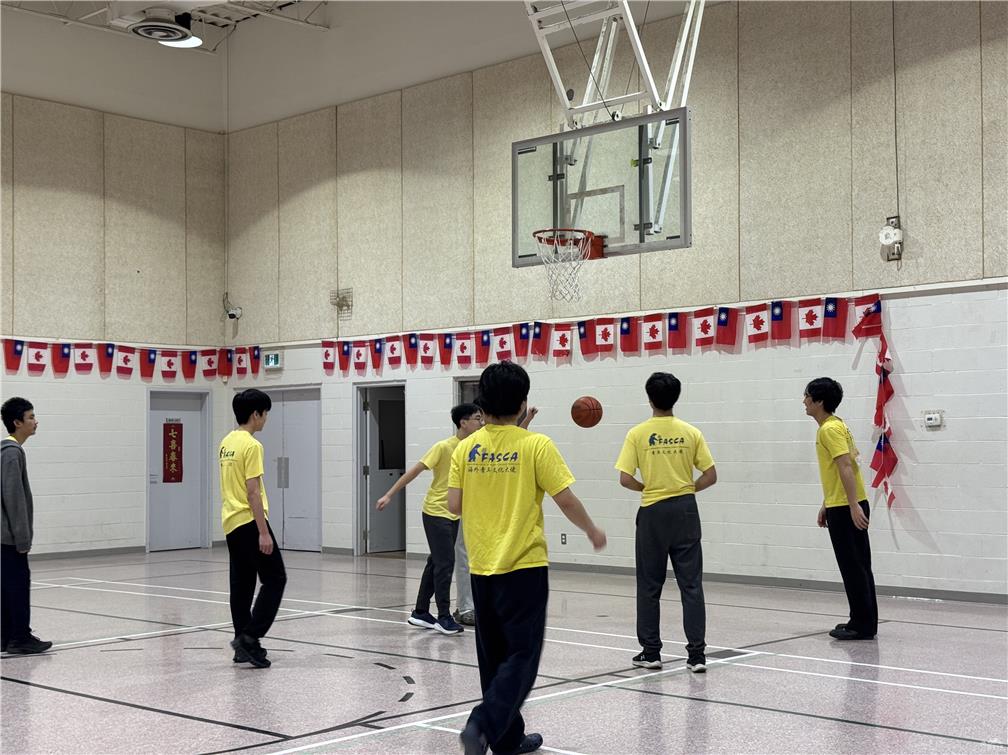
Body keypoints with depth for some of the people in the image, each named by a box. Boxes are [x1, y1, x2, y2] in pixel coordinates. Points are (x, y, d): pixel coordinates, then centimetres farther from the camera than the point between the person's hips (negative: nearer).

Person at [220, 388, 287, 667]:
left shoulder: (227, 442, 12)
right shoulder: (251, 446, -16)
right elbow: (253, 492, -20)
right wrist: (264, 532, -20)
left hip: (231, 522, 9)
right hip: (250, 522, -9)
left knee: (242, 584, 11)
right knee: (274, 578, -1)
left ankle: (244, 645, 14)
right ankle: (250, 636, -8)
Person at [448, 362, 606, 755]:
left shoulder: (466, 448, 1)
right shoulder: (536, 445, -10)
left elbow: (454, 505, 0)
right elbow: (566, 500, -10)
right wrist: (593, 531, 7)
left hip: (481, 567, 5)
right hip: (523, 567, -5)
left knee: (494, 656, 15)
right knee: (522, 655, 1)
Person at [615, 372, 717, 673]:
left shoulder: (638, 434, -5)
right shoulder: (691, 432, 0)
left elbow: (625, 479, -10)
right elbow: (710, 476, 0)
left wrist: (645, 487, 9)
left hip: (653, 513, -1)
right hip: (685, 511, 2)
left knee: (649, 586, 9)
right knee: (691, 584, 4)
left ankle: (650, 652, 14)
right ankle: (696, 653, 2)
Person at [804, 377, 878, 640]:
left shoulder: (830, 429, -14)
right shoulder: (833, 426, 17)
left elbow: (846, 467, -23)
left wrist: (853, 506, -29)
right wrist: (826, 505, 24)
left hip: (846, 509, -10)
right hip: (841, 506, 10)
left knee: (853, 568, -5)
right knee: (859, 567, 12)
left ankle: (862, 625, -1)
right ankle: (864, 622, 18)